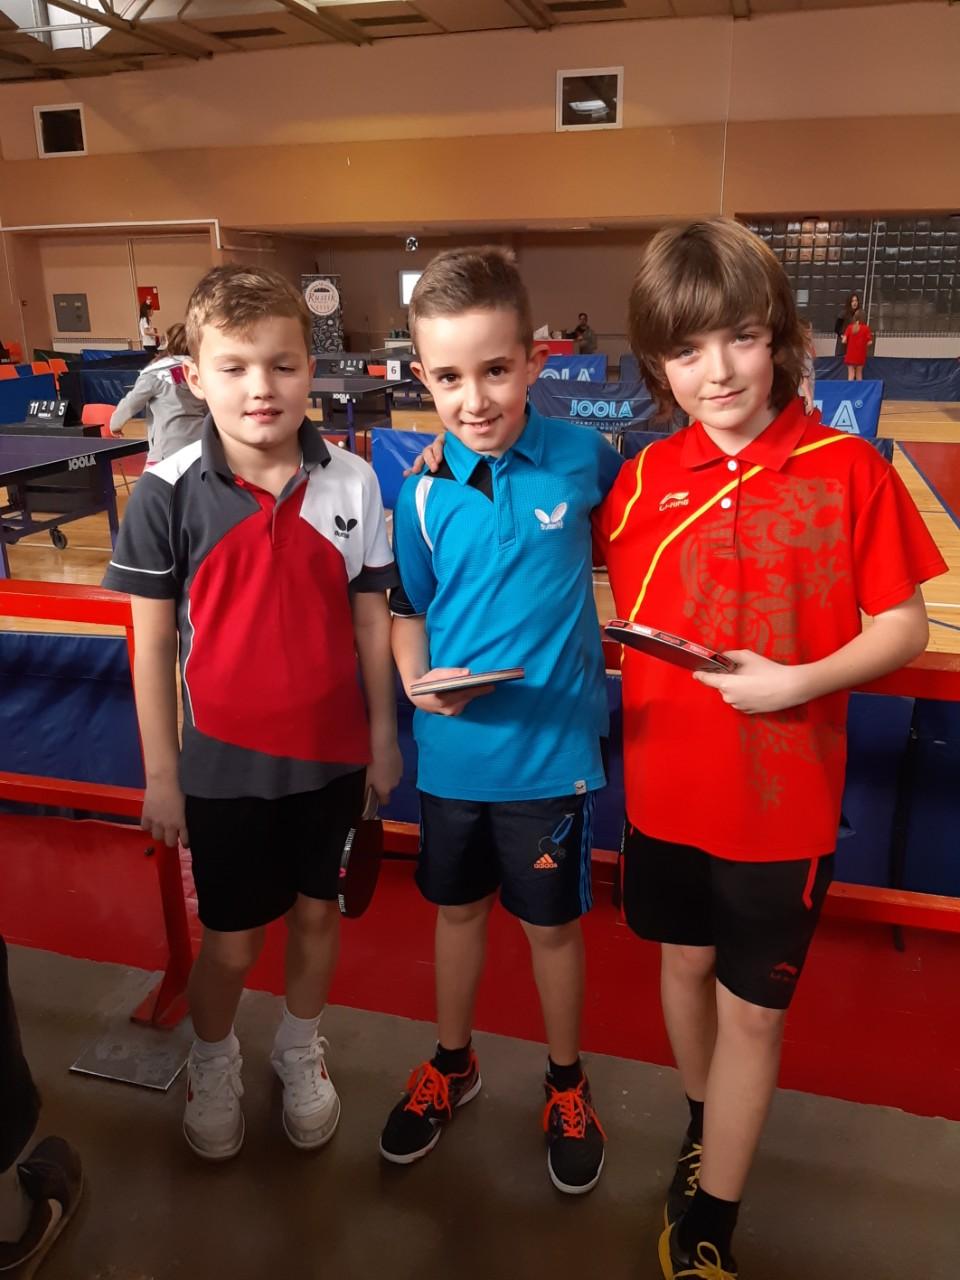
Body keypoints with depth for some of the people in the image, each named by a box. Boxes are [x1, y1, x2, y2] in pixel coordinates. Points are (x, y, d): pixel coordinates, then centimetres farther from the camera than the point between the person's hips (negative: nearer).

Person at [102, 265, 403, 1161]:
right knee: (231, 942, 14)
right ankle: (212, 1062, 45)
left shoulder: (351, 483, -8)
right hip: (224, 762, -1)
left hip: (331, 752, 2)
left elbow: (369, 617, 0)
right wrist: (160, 773, -3)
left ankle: (300, 1049, 47)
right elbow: (151, 641, -6)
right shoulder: (168, 493, -12)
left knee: (317, 911, 19)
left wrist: (383, 737, 4)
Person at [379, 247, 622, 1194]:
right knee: (457, 908, 21)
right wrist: (416, 680, -14)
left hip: (551, 749, -2)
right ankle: (451, 1063, 47)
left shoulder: (582, 458, -12)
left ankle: (566, 1081, 42)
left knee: (551, 922, 15)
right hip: (452, 750, 2)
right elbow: (407, 611, 3)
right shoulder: (424, 494, -8)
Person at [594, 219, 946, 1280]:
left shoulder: (850, 469, -12)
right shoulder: (645, 480, -4)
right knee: (684, 959, 22)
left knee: (752, 1007, 10)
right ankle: (705, 1127, 52)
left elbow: (904, 626, -8)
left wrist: (798, 681, -21)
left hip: (784, 800, -3)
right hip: (666, 785, 4)